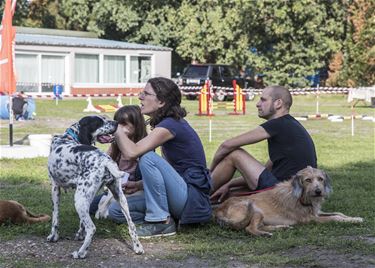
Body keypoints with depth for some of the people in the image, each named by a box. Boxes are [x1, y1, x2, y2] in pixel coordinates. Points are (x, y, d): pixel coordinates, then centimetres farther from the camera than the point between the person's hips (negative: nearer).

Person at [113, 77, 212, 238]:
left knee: (148, 158, -24)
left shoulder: (170, 125, -16)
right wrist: (139, 185, 9)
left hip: (194, 199, -9)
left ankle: (162, 222, -15)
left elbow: (131, 152, -28)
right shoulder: (171, 123, 13)